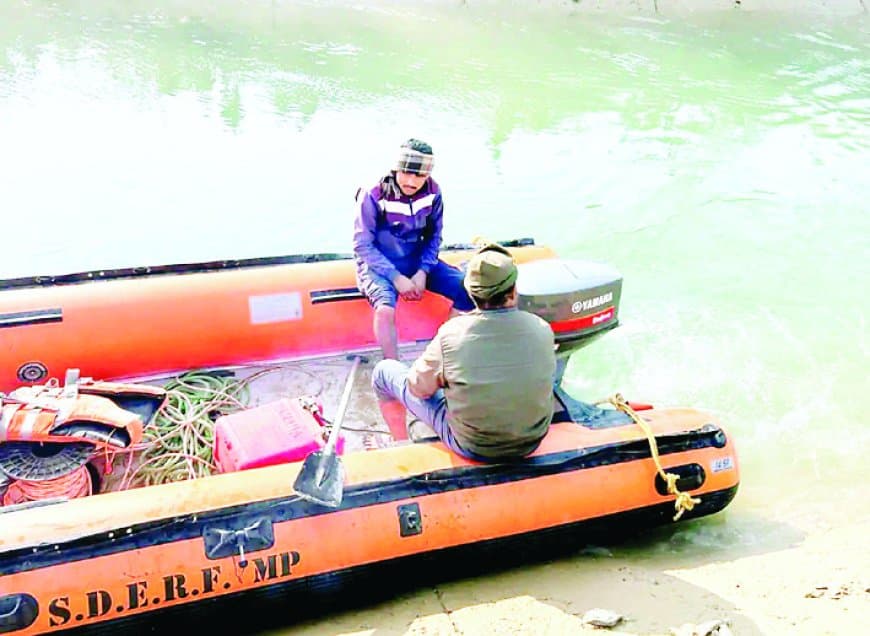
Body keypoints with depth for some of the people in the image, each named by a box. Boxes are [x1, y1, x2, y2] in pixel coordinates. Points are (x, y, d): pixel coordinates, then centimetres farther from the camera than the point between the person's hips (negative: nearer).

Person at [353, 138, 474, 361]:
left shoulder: (433, 193, -5)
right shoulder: (374, 196, -18)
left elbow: (433, 237, 5)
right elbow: (362, 246, -14)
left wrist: (423, 272, -11)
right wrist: (396, 278, -19)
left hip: (417, 261, 5)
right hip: (379, 265, -5)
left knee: (467, 289, -14)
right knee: (385, 307, -36)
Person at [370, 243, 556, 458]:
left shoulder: (452, 333, -24)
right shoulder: (542, 330, -16)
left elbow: (419, 388, -9)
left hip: (473, 447, -3)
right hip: (533, 441, 4)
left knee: (384, 371, 12)